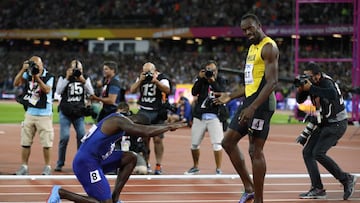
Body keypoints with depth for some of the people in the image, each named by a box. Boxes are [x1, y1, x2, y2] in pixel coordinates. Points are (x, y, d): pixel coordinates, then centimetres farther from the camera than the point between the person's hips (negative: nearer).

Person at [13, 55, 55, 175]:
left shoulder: (49, 77, -6)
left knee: (46, 143, -1)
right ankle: (24, 166, 14)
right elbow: (16, 83, -9)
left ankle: (47, 167, 11)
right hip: (30, 113, 4)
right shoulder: (28, 74, 4)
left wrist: (37, 78, -30)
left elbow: (47, 90, -21)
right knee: (25, 142, 6)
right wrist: (23, 69, -17)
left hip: (44, 114, -4)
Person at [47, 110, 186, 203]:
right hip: (86, 163, -10)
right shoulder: (118, 120, -15)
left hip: (96, 159, 10)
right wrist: (169, 127, -12)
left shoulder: (119, 121, 15)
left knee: (131, 158, 10)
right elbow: (146, 132, -25)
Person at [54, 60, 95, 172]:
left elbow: (91, 93, -4)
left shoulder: (85, 79, 10)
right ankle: (59, 163, 1)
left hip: (79, 113, 2)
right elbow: (58, 91, -10)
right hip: (65, 113, -2)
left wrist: (83, 81, -16)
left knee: (82, 136, -9)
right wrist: (67, 78, -16)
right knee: (65, 136, -11)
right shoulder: (63, 78, 5)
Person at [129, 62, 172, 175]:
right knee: (144, 139, 1)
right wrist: (140, 81, -14)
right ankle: (146, 163, 11)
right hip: (144, 112, 3)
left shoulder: (162, 78, -2)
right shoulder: (141, 78, 9)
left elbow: (167, 90, -19)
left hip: (157, 112, -3)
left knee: (157, 139, -6)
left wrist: (156, 81, -32)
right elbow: (132, 90, 0)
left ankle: (158, 165, 0)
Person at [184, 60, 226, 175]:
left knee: (217, 144, -13)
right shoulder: (201, 80, 6)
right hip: (200, 116, 2)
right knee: (194, 144, 8)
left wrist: (213, 82, -21)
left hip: (214, 116, -2)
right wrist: (200, 78, -16)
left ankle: (218, 169, -6)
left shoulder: (220, 81, 3)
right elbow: (194, 92, -9)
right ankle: (195, 167, 27)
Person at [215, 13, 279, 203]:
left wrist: (253, 108, -27)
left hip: (261, 103, -10)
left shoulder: (268, 47, -11)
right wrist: (230, 96, 21)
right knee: (228, 141, 10)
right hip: (249, 101, 10)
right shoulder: (253, 47, 19)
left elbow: (272, 81, -20)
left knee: (255, 150, -8)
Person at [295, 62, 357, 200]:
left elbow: (333, 95, -45)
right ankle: (318, 189, 1)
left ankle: (346, 179, -7)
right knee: (307, 152, 1)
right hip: (323, 124, 9)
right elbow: (300, 100, 8)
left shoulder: (326, 83, -22)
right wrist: (300, 89, -14)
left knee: (318, 153, -20)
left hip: (337, 124, -9)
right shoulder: (311, 83, 2)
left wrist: (311, 88, -39)